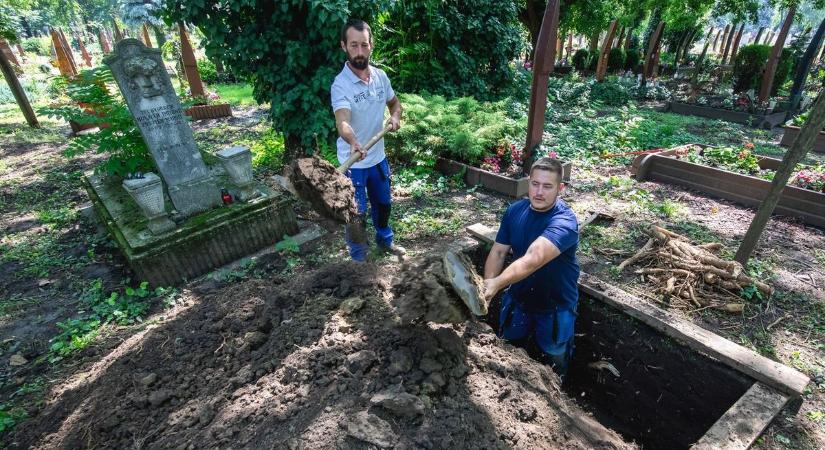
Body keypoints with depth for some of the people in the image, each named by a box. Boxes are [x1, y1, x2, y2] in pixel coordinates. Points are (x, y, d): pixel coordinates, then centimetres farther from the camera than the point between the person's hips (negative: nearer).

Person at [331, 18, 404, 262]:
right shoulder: (340, 85, -21)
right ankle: (359, 260, 22)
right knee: (357, 215, 3)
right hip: (353, 164, -6)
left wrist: (395, 116, -6)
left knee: (383, 204, 23)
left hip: (378, 157, 6)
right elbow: (342, 122, -38)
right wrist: (353, 142, -59)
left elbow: (394, 102, 16)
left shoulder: (381, 76, -2)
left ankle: (384, 240, 48)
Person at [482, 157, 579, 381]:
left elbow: (533, 260, -45)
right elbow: (498, 251, -9)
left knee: (554, 364, 21)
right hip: (518, 298, 5)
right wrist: (486, 288, -25)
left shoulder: (564, 221, -30)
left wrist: (497, 283, -58)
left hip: (555, 306, -4)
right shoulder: (515, 210, -11)